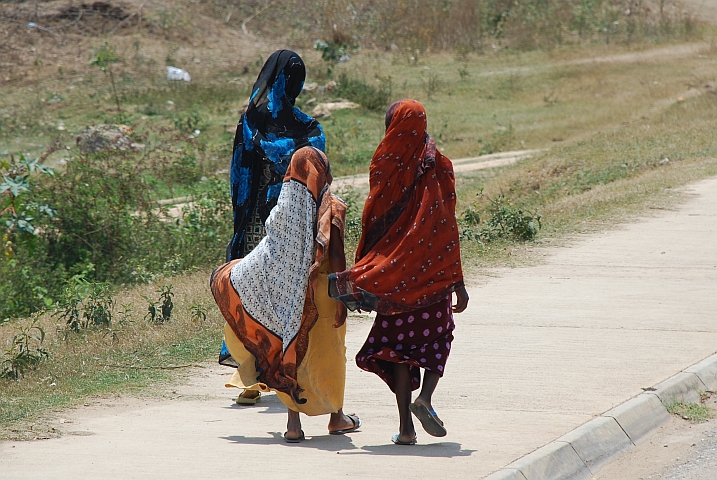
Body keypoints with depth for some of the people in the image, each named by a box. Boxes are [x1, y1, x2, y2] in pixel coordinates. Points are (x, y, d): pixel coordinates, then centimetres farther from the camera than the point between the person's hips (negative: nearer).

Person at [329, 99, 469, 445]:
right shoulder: (438, 166, -3)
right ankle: (425, 397, -9)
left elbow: (372, 222, -5)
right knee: (437, 338, 16)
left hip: (392, 272, 0)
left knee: (399, 340, 8)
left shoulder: (383, 166, -4)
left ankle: (406, 426, 1)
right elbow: (448, 230, -5)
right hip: (434, 273, 0)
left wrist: (365, 270, 4)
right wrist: (459, 283, -2)